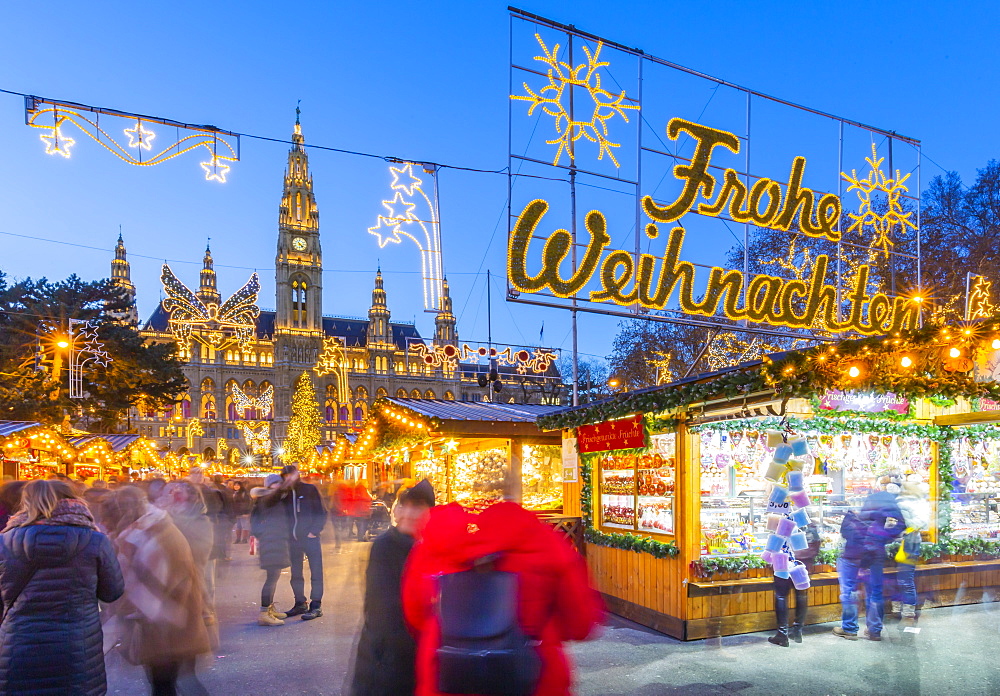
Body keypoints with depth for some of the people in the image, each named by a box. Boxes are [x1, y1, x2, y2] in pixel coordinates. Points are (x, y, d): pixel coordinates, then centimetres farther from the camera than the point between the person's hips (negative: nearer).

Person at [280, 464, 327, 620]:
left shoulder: (310, 490, -2)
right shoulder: (285, 493, 9)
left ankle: (316, 606, 2)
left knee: (316, 572, -2)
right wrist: (286, 533, -2)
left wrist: (314, 531, -11)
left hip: (310, 537, -5)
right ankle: (300, 604, 22)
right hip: (293, 539, 5)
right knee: (295, 574, 10)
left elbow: (322, 513, -3)